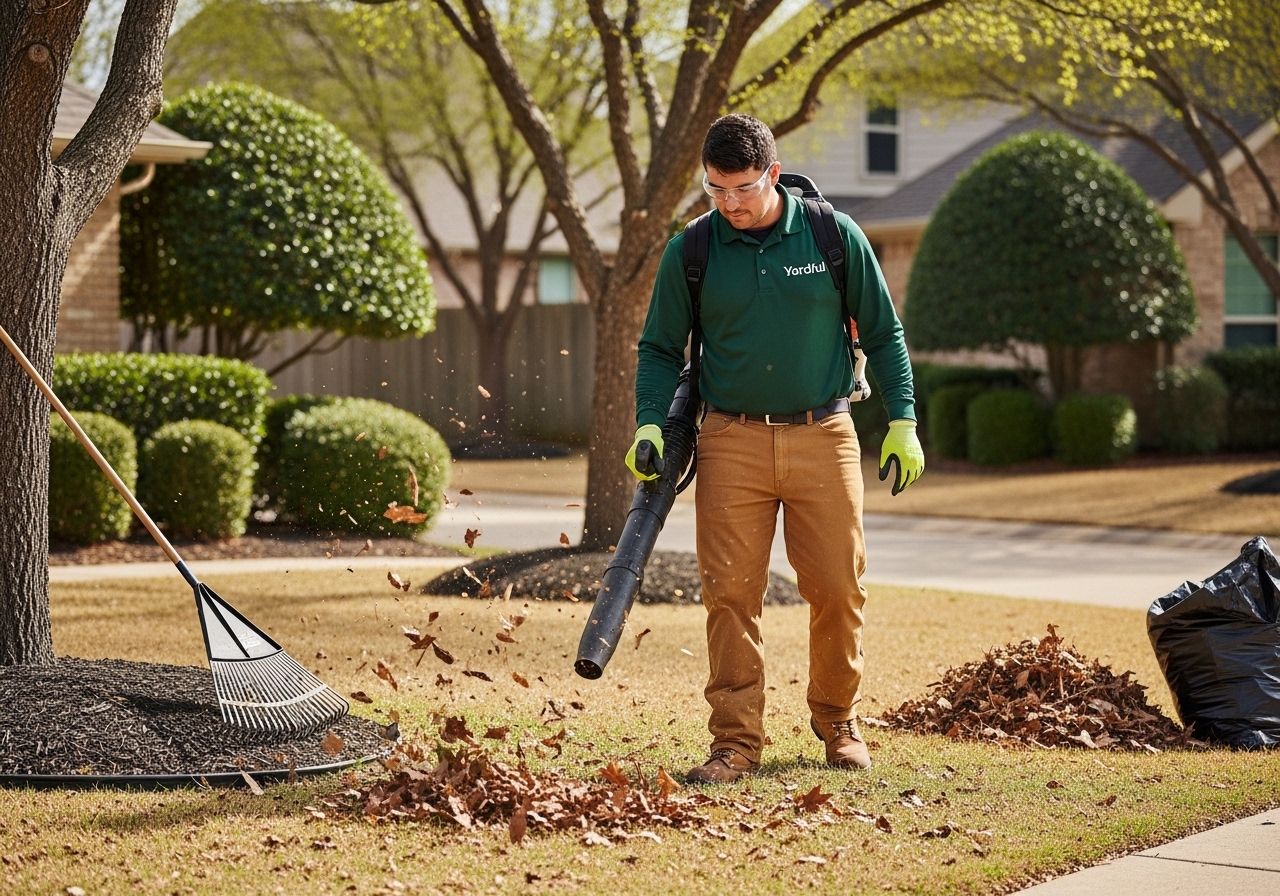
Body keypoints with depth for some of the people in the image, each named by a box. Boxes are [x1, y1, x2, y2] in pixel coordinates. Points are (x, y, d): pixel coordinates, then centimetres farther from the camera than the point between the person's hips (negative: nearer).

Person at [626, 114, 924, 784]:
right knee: (730, 594, -4)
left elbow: (882, 331, 7)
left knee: (838, 588, 2)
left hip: (822, 434, 0)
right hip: (732, 441, 0)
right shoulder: (689, 253, 0)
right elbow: (661, 349, 9)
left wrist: (902, 422, 2)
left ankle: (836, 720, 23)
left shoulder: (835, 237, -2)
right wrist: (651, 424, -6)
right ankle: (736, 742, 4)